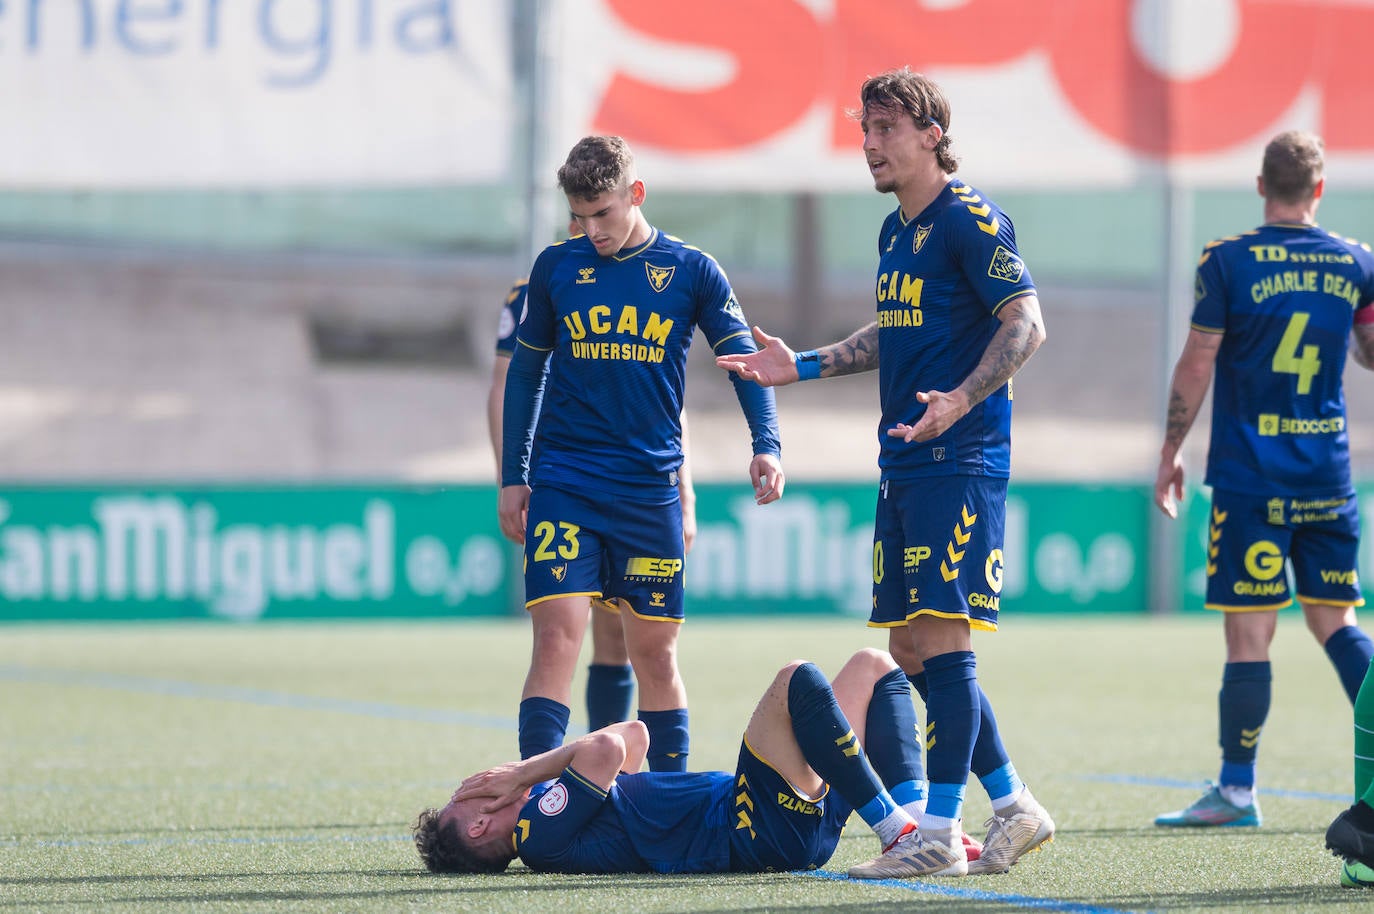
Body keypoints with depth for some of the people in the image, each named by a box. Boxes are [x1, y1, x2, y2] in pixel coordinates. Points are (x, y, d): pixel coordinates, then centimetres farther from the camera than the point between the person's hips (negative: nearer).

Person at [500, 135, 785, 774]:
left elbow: (745, 360, 3)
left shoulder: (691, 272, 1)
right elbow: (524, 373, 13)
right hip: (562, 483, -1)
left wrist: (765, 445, -14)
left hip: (650, 488, 1)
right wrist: (512, 477, 10)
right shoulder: (555, 268, 4)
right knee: (557, 638, -12)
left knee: (656, 653, 7)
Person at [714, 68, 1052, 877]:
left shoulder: (969, 220, -10)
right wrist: (803, 367, 25)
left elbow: (1027, 323, -17)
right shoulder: (895, 231, 17)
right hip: (904, 468, 9)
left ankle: (941, 833, -8)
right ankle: (1013, 806, 18)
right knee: (911, 649, 9)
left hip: (959, 462, -9)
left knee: (940, 640, -10)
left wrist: (961, 399, -29)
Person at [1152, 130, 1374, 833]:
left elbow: (1196, 365, -5)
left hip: (1248, 477, -4)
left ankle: (1237, 789, 0)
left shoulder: (1228, 261, -7)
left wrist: (1171, 452, 5)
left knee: (1248, 631, -2)